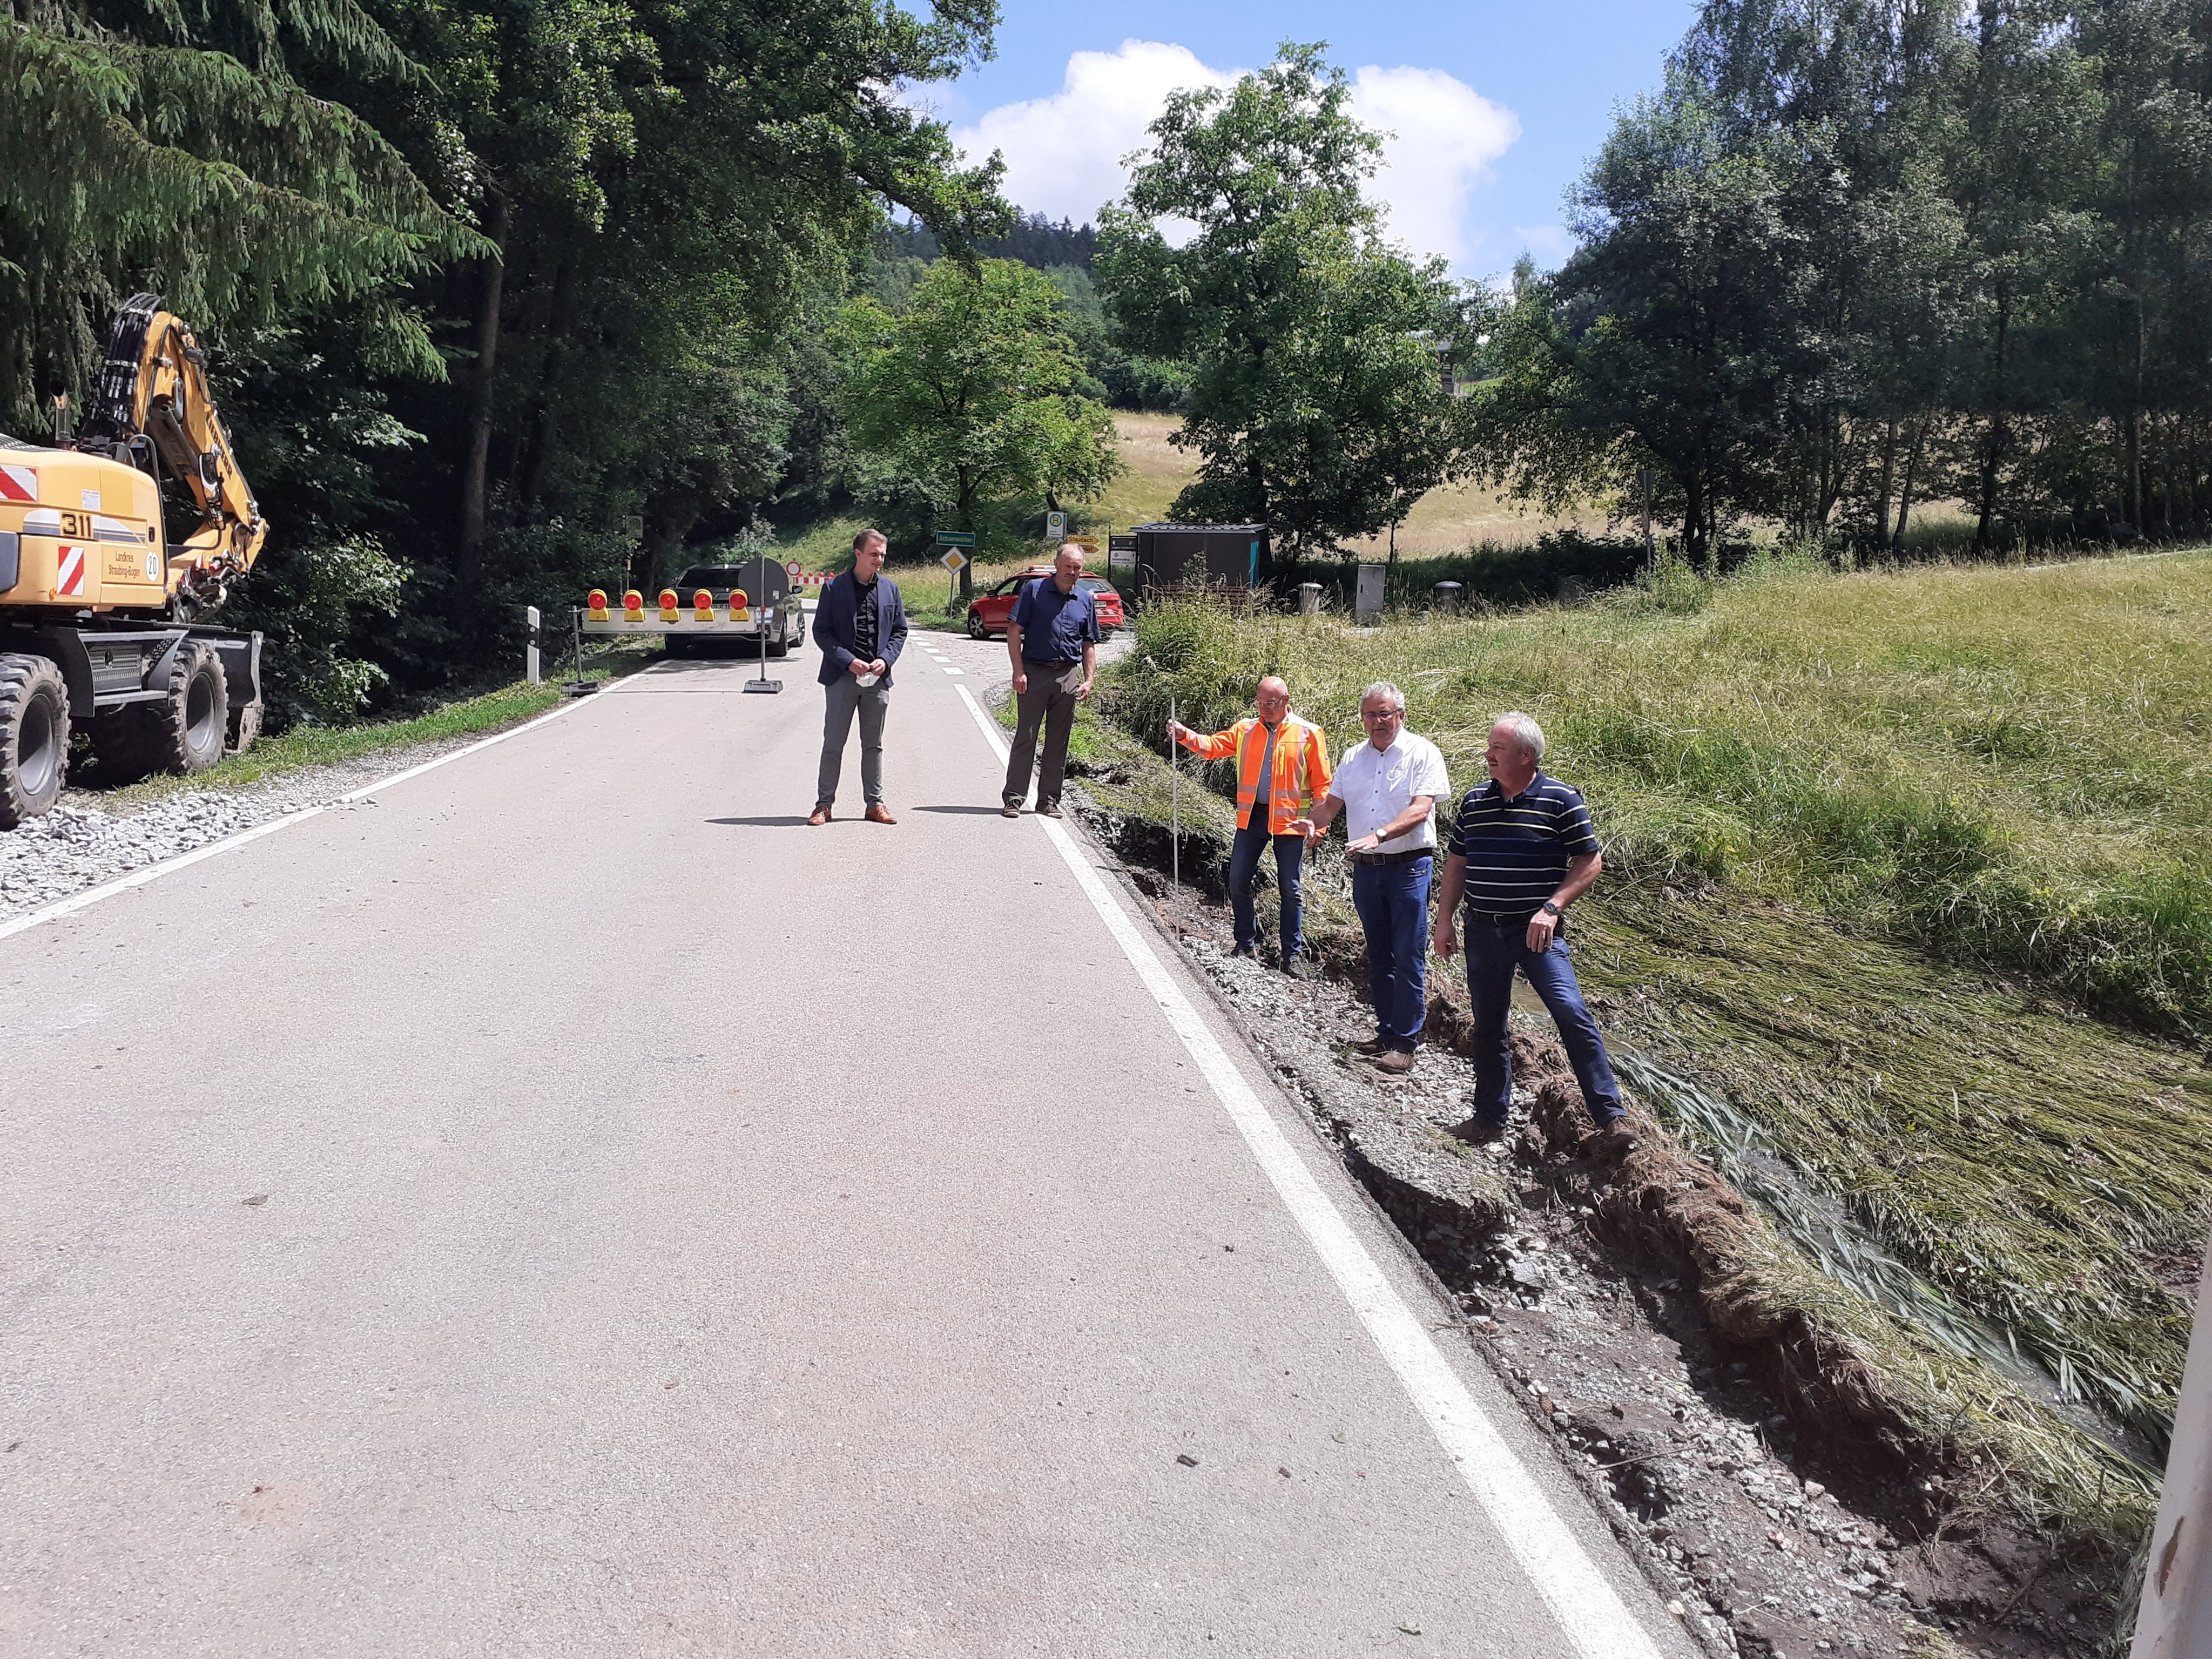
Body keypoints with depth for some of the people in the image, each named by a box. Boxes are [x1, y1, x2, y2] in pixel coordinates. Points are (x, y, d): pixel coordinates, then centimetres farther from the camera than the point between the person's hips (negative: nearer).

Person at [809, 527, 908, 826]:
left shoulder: (890, 589, 8)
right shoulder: (835, 589, -2)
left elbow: (900, 630, 12)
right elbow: (821, 631, -3)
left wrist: (885, 659, -6)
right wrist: (849, 661, -14)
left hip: (878, 678, 3)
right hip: (842, 677, -3)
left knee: (874, 745, 9)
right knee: (833, 744, 1)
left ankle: (875, 804, 16)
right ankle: (824, 804, 8)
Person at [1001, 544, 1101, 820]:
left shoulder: (1085, 600, 11)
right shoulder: (1035, 590, -1)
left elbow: (1089, 645, 15)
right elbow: (1014, 630, -3)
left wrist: (1088, 680, 4)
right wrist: (1019, 671, -10)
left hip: (1068, 676, 4)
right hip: (1034, 672, -3)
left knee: (1058, 741, 7)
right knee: (1026, 736, -3)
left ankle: (1049, 799, 14)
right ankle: (1014, 798, 1)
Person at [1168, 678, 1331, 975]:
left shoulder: (1308, 734, -4)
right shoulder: (1245, 730, 7)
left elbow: (1322, 784, -3)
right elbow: (1213, 746, -3)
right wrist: (1185, 735, -22)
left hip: (1290, 822, -3)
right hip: (1252, 817, 4)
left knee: (1290, 889, 3)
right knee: (1238, 880, 5)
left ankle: (1291, 956, 12)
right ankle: (1246, 944, 21)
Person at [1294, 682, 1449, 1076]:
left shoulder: (1422, 753, -7)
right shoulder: (1354, 757, 11)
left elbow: (1420, 810, -18)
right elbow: (1333, 801, 12)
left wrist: (1379, 835, -32)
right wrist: (1313, 823, -11)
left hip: (1409, 866, -6)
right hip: (1366, 867, 6)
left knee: (1409, 958, -4)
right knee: (1378, 956, 13)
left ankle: (1405, 1042, 2)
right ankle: (1387, 1031, 23)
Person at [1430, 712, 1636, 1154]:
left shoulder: (1560, 800, -7)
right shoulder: (1474, 802, 7)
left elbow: (1590, 862, -6)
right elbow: (1457, 865, 15)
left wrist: (1552, 908, -17)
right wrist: (1444, 919, 9)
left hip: (1537, 931, -5)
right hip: (1483, 931, 5)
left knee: (1570, 1012, -18)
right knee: (1488, 1026, 12)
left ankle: (1611, 1116, -10)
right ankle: (1491, 1118, 26)